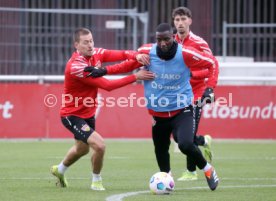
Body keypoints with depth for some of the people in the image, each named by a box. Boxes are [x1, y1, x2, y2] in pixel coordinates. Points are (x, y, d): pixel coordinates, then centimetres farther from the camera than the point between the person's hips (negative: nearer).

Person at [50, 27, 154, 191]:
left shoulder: (96, 54, -8)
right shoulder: (75, 66, -31)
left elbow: (122, 55, -16)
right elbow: (107, 85, -33)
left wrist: (136, 55, -39)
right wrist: (135, 77, -33)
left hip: (88, 113, 9)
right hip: (72, 115, -9)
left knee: (82, 148, 29)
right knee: (99, 145, -23)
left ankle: (59, 170, 58)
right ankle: (96, 182, 4)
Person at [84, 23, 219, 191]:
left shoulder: (185, 54, -17)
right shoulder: (147, 52, -10)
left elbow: (211, 62, -2)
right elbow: (129, 65, 5)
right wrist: (103, 71, -3)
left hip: (181, 110, -4)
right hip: (158, 112, 4)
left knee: (185, 144, -24)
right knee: (160, 150, 12)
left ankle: (208, 169, 3)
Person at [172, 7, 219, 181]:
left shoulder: (198, 43, -10)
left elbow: (213, 65, -11)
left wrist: (210, 88, -21)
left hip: (195, 94, -5)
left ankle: (191, 171, 11)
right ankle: (205, 142, 35)